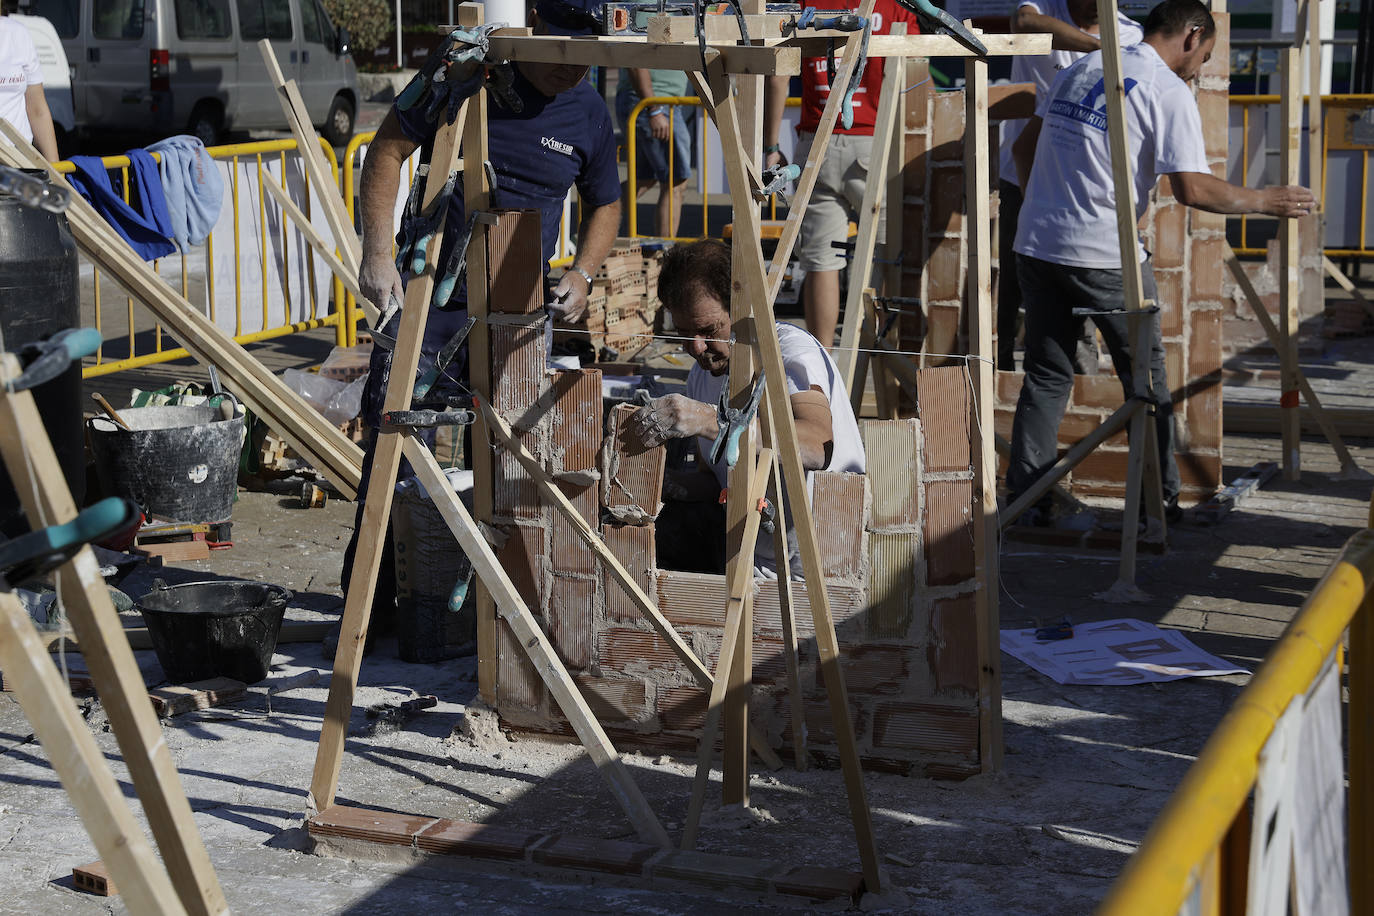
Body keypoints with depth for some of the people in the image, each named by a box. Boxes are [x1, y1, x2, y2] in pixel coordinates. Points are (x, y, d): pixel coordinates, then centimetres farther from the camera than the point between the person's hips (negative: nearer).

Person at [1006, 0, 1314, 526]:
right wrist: (1265, 201, -1)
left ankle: (1024, 501, 11)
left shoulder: (1081, 69, 15)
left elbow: (1023, 148, 22)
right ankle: (1160, 502, 16)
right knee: (1146, 378, 9)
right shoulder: (1167, 91, -6)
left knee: (1046, 377, 13)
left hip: (1035, 244, 6)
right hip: (1106, 256, -6)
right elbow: (1193, 190, -14)